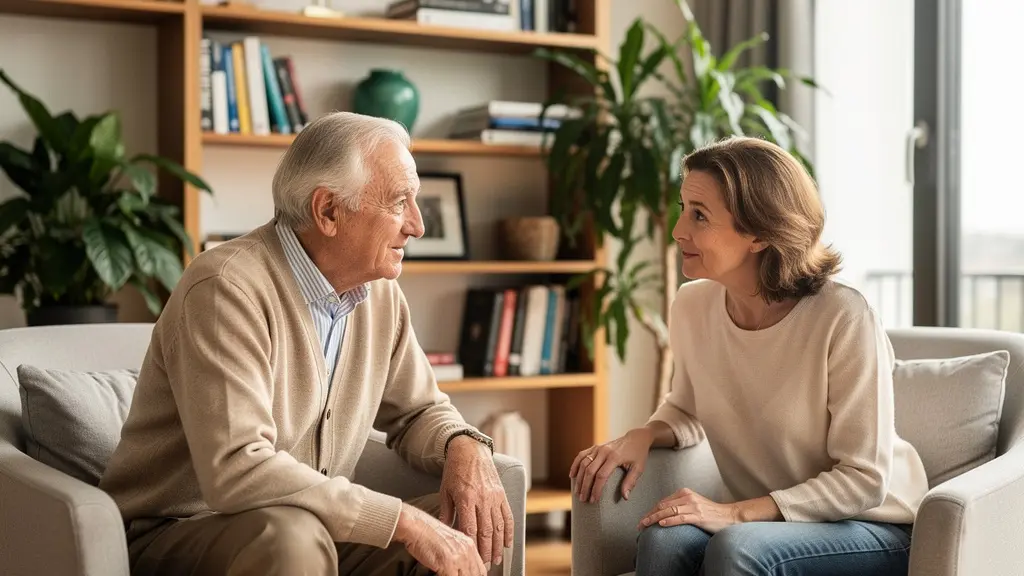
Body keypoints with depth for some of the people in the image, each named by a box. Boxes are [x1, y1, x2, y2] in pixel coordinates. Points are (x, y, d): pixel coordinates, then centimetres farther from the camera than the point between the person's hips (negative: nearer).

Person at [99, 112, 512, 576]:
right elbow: (237, 472, -32)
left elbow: (420, 411, 15)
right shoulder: (228, 288, -23)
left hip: (307, 537, 7)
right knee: (292, 536, -35)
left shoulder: (380, 294, 1)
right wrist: (404, 521, -30)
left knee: (472, 536, -7)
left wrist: (465, 447, -9)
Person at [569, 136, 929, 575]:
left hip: (874, 529, -4)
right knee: (662, 539, -26)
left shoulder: (843, 319, -22)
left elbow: (863, 480, -17)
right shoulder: (692, 305, -4)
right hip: (758, 523, 5)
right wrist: (642, 437, -6)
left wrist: (736, 512, -24)